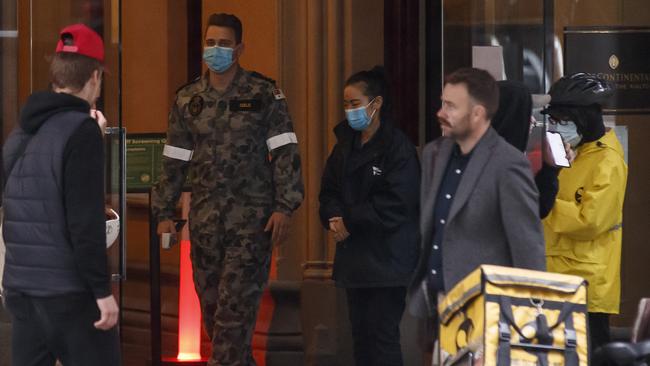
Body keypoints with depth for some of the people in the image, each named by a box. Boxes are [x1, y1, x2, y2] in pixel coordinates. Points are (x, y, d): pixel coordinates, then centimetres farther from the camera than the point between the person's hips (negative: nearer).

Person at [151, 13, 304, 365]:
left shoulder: (265, 94, 0)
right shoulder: (187, 99, 10)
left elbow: (285, 152, -3)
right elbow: (174, 160, 14)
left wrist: (284, 207, -11)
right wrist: (164, 213, 10)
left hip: (252, 217, -4)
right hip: (205, 218, 4)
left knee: (235, 305, -11)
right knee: (211, 304, 7)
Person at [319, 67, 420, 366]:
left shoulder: (397, 146, -11)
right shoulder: (345, 145, 13)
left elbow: (396, 203, -18)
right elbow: (329, 190, 13)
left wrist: (349, 221, -14)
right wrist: (334, 217, -9)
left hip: (387, 259, -7)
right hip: (355, 258, 7)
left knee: (382, 333, -8)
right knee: (360, 331, 10)